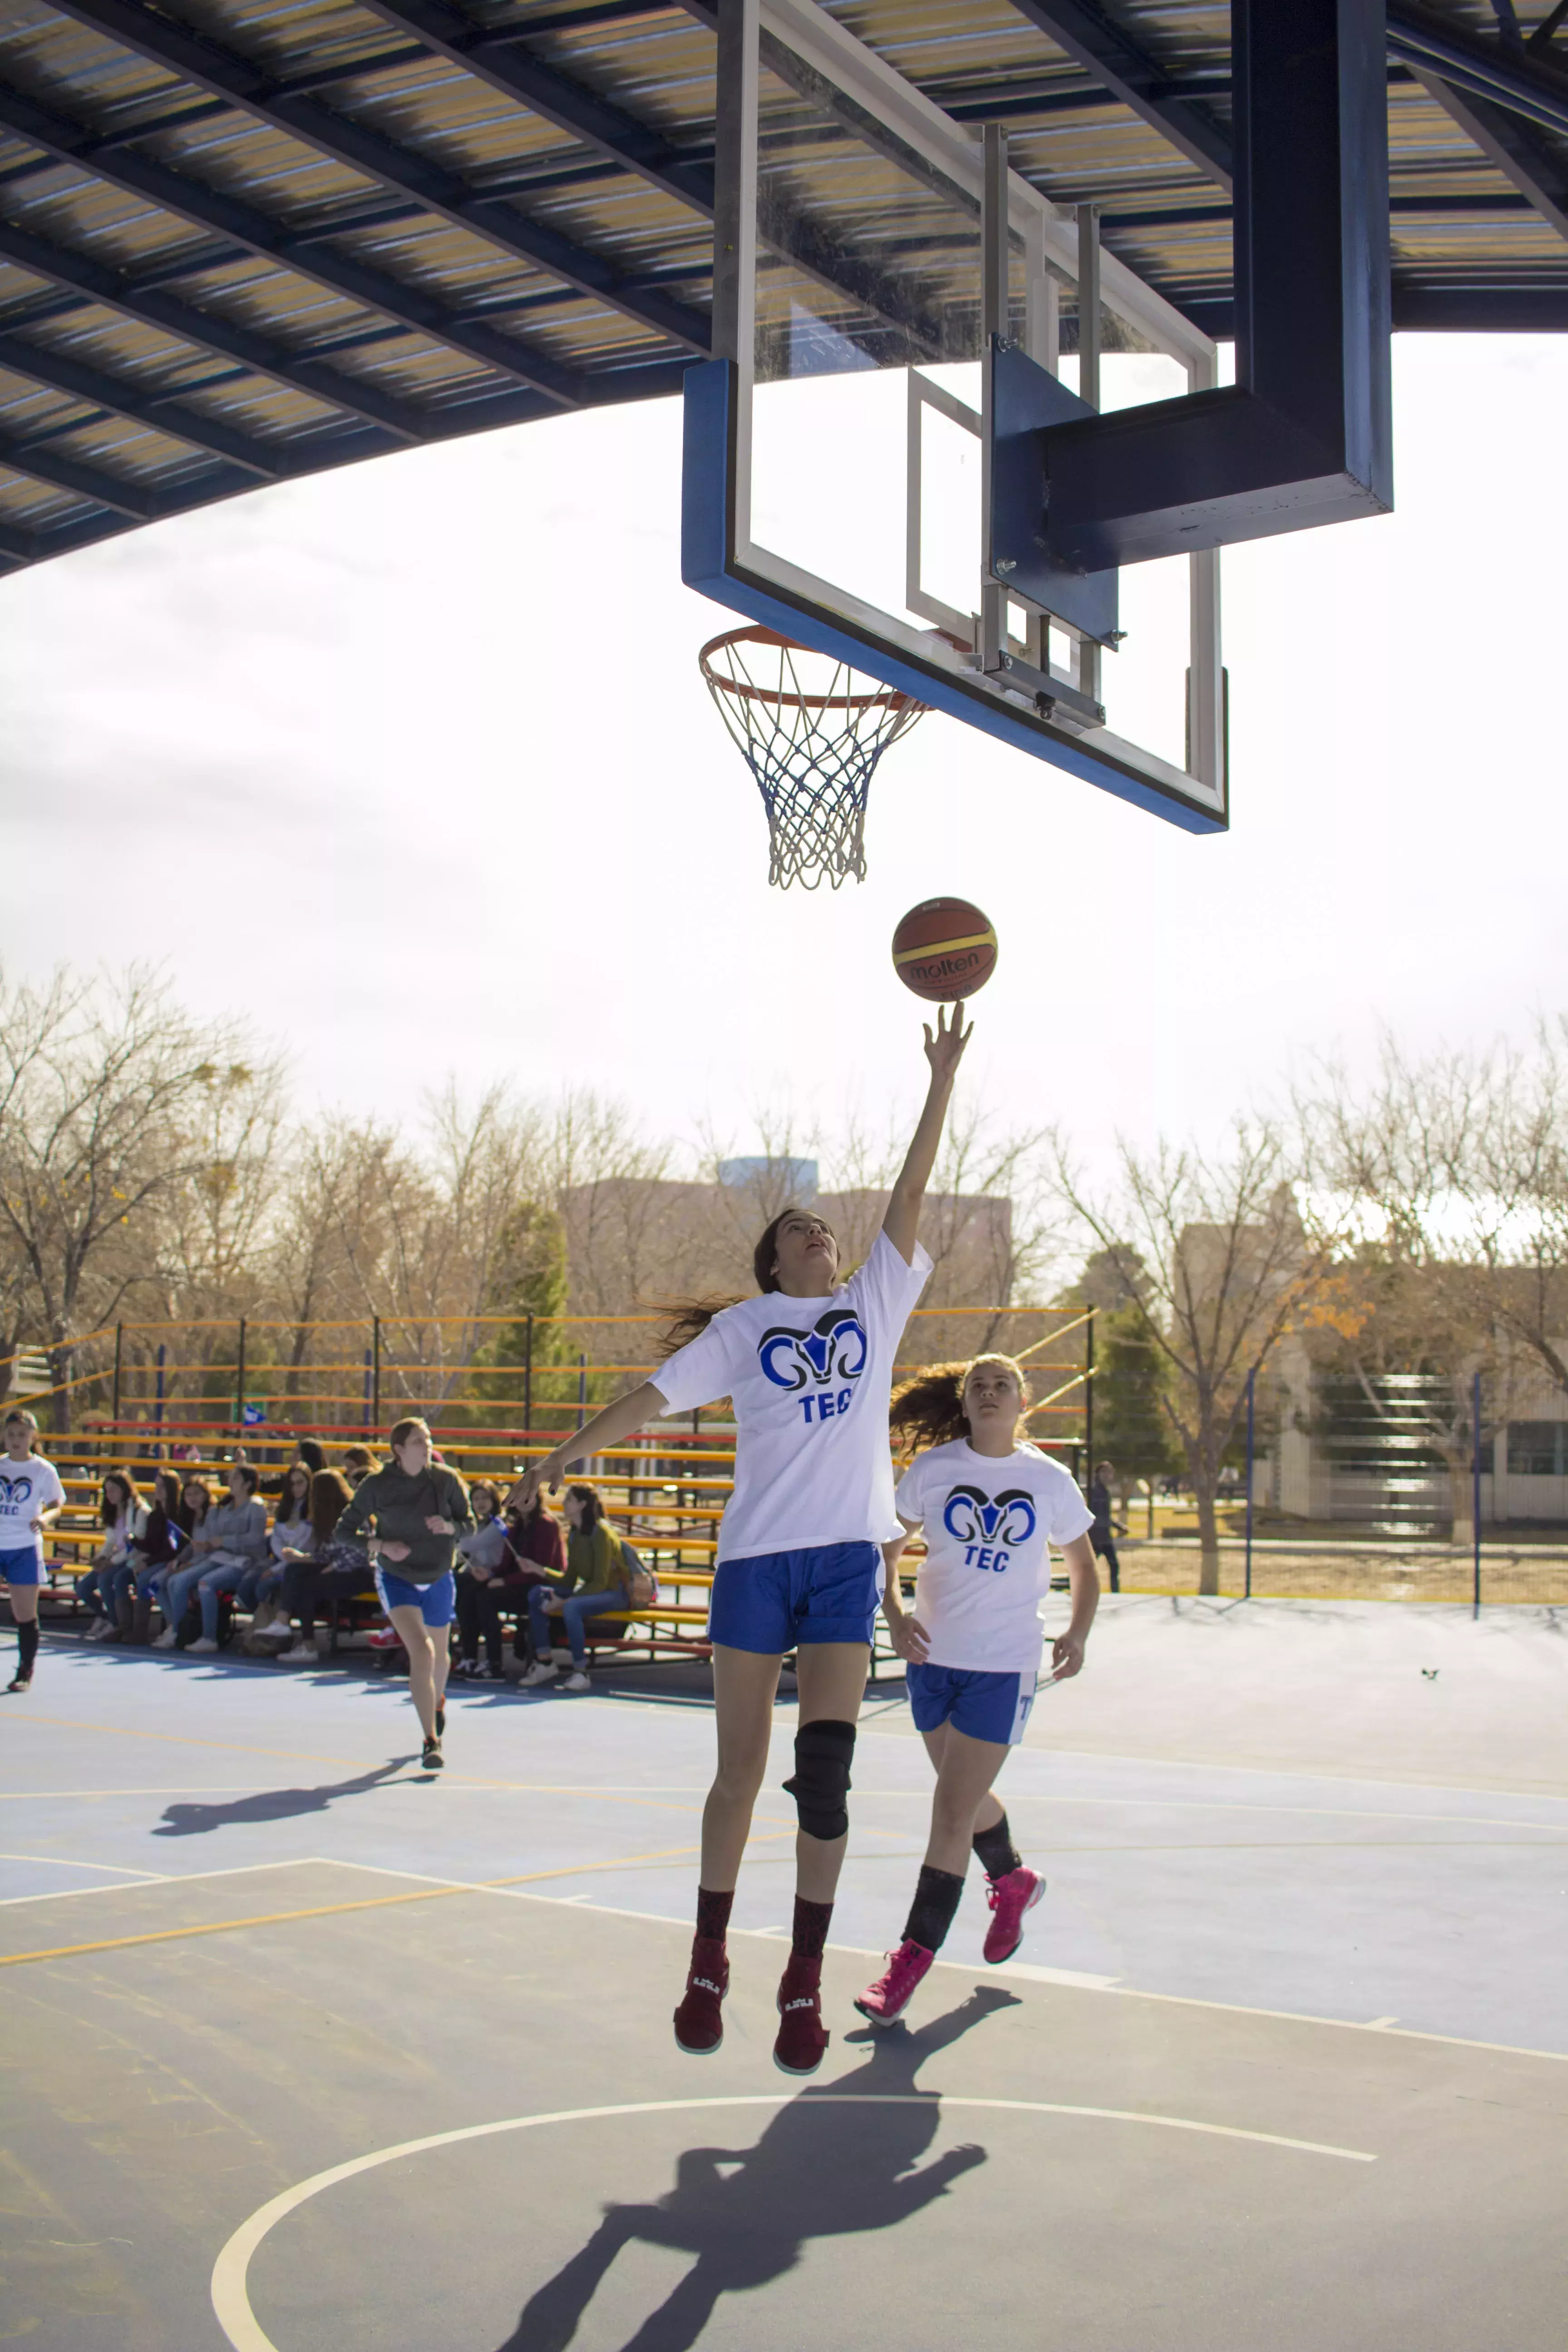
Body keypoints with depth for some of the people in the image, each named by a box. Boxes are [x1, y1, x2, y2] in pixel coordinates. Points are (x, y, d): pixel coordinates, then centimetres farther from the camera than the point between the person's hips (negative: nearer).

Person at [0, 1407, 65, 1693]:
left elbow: (56, 1506, 0)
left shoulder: (44, 1470, -1)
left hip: (25, 1550, -2)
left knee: (25, 1614, 2)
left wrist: (46, 1518, -20)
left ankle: (25, 1672, 12)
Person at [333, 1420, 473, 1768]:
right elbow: (344, 1532, -7)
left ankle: (437, 1701, 54)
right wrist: (381, 1546, -23)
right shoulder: (377, 1485, -14)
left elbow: (468, 1524, -2)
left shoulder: (447, 1480, -10)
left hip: (439, 1579, 3)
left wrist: (448, 1526, -24)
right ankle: (431, 1743, -16)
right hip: (397, 1580, -3)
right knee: (422, 1653, -20)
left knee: (440, 1655, 19)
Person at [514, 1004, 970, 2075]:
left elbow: (911, 1197, 5)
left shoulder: (875, 1303, 13)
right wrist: (560, 1460, 5)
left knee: (826, 1772, -7)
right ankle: (709, 1964, 20)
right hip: (757, 1555, -1)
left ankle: (805, 1983, 4)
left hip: (849, 1555, 1)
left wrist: (943, 1081, -2)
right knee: (741, 1769, 5)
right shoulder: (742, 1328, 10)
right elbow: (656, 1396, 10)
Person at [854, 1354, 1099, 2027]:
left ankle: (911, 1961, 3)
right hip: (933, 1656, 3)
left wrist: (1077, 1633, -6)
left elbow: (1083, 1565, 9)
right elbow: (886, 1545, 4)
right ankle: (1013, 1882, 49)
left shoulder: (1050, 1480, -3)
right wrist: (895, 1614, -12)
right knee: (965, 1797, 18)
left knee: (952, 1813, -7)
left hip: (1004, 1666, -3)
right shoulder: (932, 1469, -3)